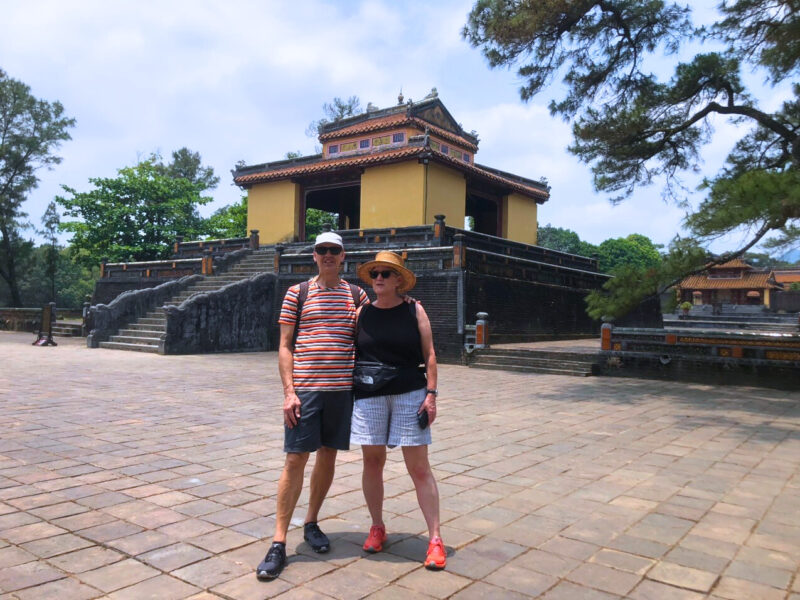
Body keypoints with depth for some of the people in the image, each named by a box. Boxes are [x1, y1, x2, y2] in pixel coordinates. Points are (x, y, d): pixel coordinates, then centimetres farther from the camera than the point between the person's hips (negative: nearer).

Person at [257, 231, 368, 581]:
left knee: (328, 456, 11)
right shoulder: (297, 293, 3)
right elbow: (285, 346, 0)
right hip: (304, 389, -3)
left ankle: (311, 524, 30)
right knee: (295, 460, -3)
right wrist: (288, 391, -8)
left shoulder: (356, 295, 9)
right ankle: (278, 543, 5)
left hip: (343, 388, 3)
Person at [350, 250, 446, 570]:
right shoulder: (362, 313, 5)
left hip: (410, 395, -2)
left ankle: (435, 538, 7)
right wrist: (348, 395, 5)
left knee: (419, 467, -1)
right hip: (369, 396, 2)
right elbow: (350, 354, 10)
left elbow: (429, 354, 0)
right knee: (372, 462, 9)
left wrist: (431, 393, -7)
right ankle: (377, 527, 28)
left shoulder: (414, 311, 1)